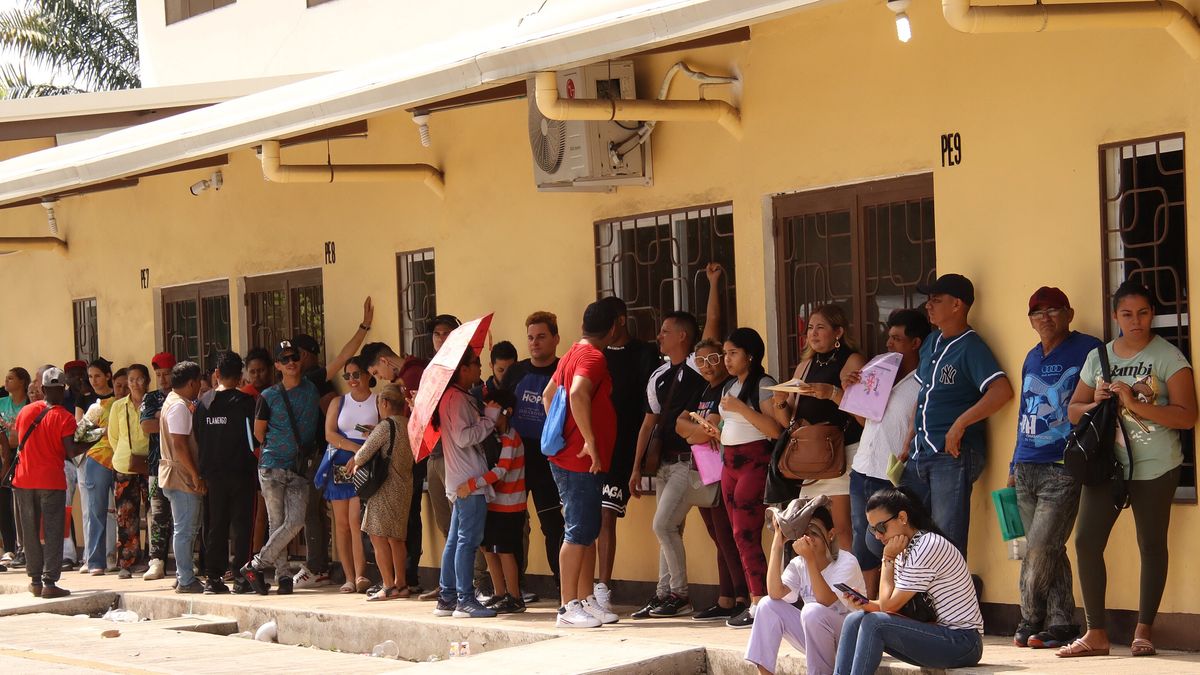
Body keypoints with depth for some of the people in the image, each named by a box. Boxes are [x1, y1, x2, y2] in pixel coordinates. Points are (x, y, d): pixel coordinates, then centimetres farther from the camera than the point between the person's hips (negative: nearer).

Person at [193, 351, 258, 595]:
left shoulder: (203, 404, 3)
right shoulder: (245, 402, -8)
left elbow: (197, 440, 8)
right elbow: (255, 438, -8)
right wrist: (255, 463, 7)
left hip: (213, 474, 3)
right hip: (241, 473, -3)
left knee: (215, 525, 9)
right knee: (241, 525, 0)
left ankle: (213, 577, 8)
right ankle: (241, 578, -3)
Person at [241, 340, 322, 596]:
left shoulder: (313, 389, 6)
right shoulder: (269, 397, 3)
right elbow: (259, 433, 10)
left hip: (300, 469, 1)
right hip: (272, 467, -1)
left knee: (295, 522, -12)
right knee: (276, 523, -2)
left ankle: (255, 565, -3)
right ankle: (283, 575, 5)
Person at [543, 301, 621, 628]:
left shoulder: (573, 354, 16)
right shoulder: (594, 357, -14)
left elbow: (548, 394, 26)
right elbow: (577, 394, -31)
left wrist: (561, 436, 24)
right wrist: (590, 443, -26)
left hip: (574, 459, 10)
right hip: (581, 462, -10)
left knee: (588, 531, 13)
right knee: (578, 533, -7)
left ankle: (586, 601, 17)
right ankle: (569, 608, -5)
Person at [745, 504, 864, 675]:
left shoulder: (847, 562, -15)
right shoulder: (798, 564, 0)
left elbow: (825, 602, -28)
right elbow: (775, 593, -19)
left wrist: (810, 559, -36)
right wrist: (777, 543, -18)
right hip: (813, 635, 6)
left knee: (813, 611, -33)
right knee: (768, 604, -11)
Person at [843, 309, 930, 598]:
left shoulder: (923, 383, -9)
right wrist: (852, 390, 8)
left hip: (890, 478, -8)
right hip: (862, 469, 8)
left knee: (876, 540, -10)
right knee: (861, 540, 9)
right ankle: (871, 601, 18)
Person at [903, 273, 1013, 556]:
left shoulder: (971, 348, -10)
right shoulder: (931, 343, 15)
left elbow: (1002, 391, -23)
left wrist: (960, 424, -22)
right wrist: (909, 442, 17)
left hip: (954, 455, -9)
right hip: (920, 453, 9)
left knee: (948, 542, -6)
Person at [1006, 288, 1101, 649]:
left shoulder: (1088, 350, -3)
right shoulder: (1032, 358, 18)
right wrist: (1014, 467, 21)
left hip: (1063, 470, -6)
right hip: (1027, 470, 6)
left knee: (1039, 551, -9)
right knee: (1050, 552, 7)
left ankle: (1031, 623, 3)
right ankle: (1061, 625, 12)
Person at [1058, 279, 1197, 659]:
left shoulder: (1168, 357, -4)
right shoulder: (1098, 358, 11)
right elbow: (1074, 411, 16)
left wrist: (1134, 403, -20)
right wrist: (1097, 404, -6)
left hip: (1154, 468, -4)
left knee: (1151, 545, 3)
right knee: (1086, 541, -4)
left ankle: (1143, 631, 13)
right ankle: (1096, 634, 4)